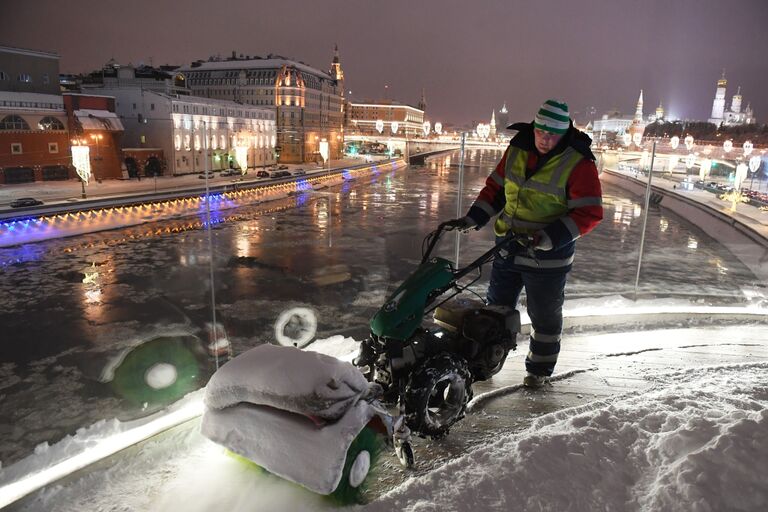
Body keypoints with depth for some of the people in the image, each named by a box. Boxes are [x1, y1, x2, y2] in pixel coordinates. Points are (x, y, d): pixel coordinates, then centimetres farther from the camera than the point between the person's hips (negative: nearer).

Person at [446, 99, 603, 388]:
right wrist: (472, 219, 0)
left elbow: (589, 213, -18)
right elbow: (495, 188, 10)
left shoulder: (578, 163, -15)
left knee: (544, 314, 11)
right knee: (497, 307, 18)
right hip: (508, 246, 5)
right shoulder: (517, 150, 1)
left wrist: (550, 238, -28)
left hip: (548, 256, -5)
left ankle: (540, 368, 33)